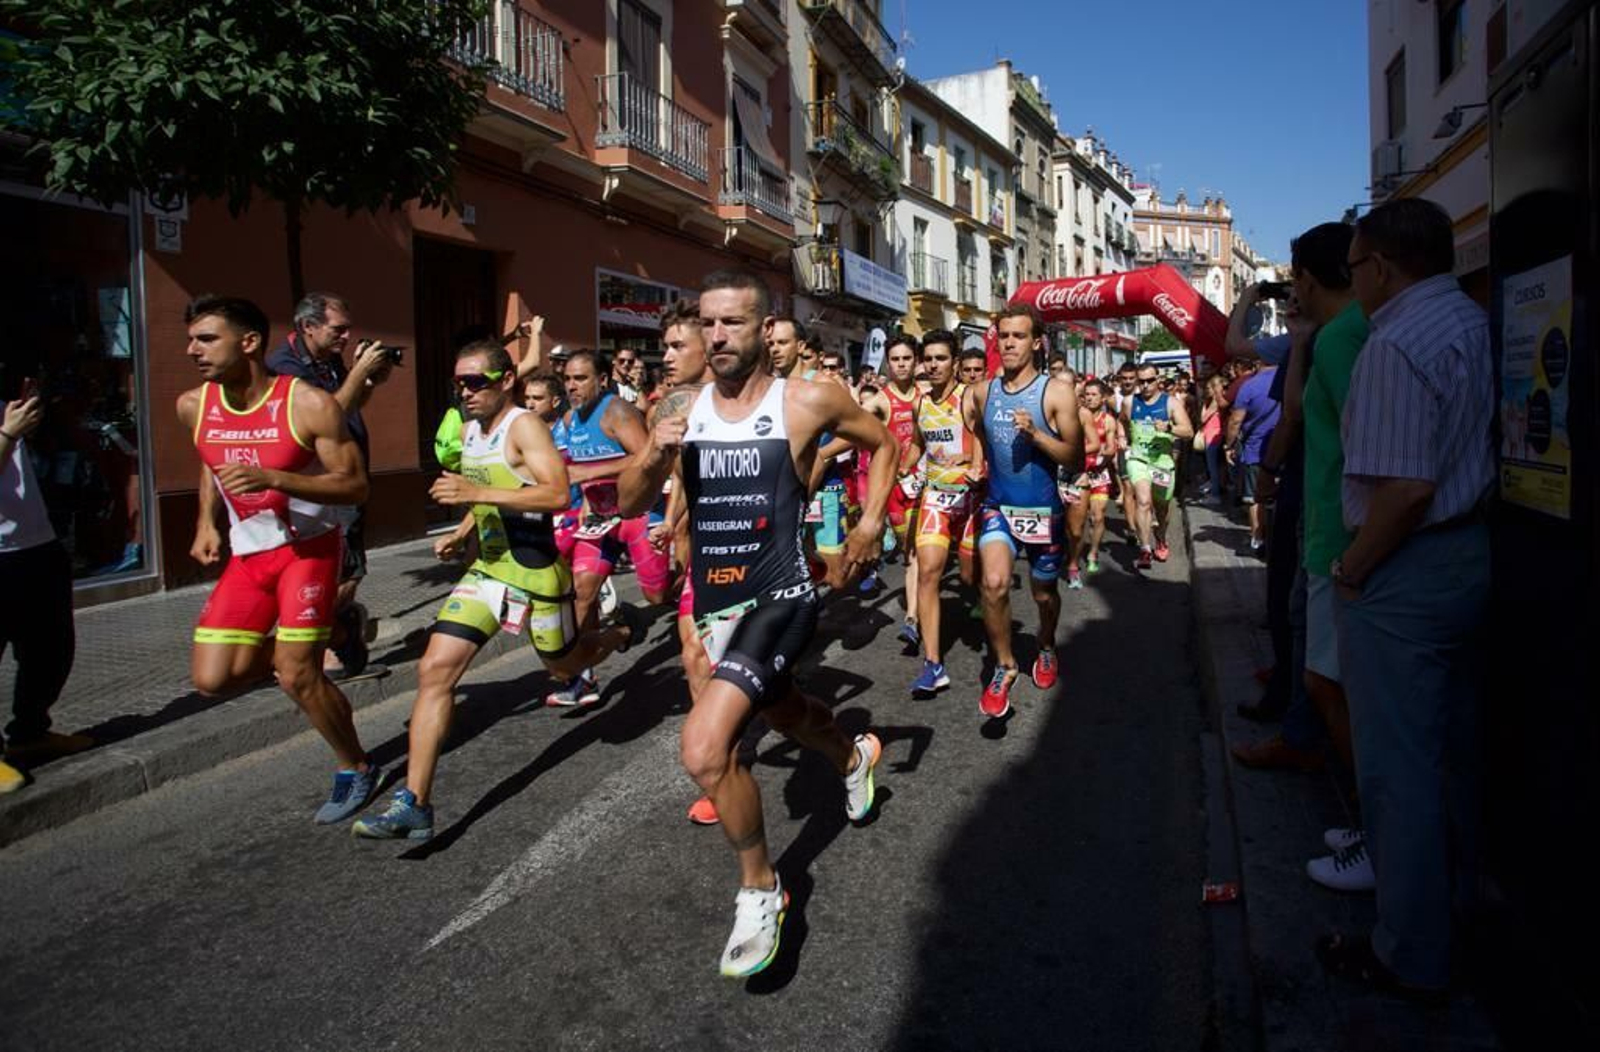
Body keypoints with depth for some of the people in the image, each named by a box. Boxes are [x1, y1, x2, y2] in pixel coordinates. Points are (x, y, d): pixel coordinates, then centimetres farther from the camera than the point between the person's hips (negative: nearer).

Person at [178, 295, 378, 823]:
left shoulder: (309, 405, -18)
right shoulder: (193, 407, -1)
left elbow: (355, 486, -18)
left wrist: (271, 478, -30)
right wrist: (207, 523, 9)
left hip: (309, 548, -5)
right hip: (247, 556, 5)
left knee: (298, 676, -10)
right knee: (212, 678, -4)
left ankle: (356, 769, 14)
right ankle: (287, 652, 28)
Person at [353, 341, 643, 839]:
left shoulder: (524, 425, -16)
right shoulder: (469, 431, 9)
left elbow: (558, 494, -30)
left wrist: (477, 492, -33)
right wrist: (462, 532, 7)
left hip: (535, 573, -6)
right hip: (486, 569, 7)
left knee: (566, 665, 16)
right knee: (434, 669, -8)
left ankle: (622, 633, 51)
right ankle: (414, 804, -5)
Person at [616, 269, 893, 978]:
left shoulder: (808, 402, -10)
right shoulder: (686, 410, 1)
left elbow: (883, 443, 7)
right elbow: (628, 505, 3)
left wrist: (871, 522, -4)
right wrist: (654, 457, -16)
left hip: (779, 598, -6)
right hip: (713, 601, 6)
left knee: (704, 746, -22)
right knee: (784, 711, 28)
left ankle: (760, 887, 2)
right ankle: (854, 757, 62)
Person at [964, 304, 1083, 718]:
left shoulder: (1057, 393, -9)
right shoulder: (982, 392, 2)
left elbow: (1075, 455, -12)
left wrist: (1035, 434, -24)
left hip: (1042, 511, -1)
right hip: (997, 506, 2)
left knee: (1044, 594, 15)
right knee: (993, 583, -22)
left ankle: (1046, 648, 47)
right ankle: (1004, 666, -2)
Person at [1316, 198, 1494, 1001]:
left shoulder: (1396, 342, -20)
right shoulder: (1476, 322, 9)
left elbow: (1406, 488, -26)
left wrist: (1351, 570, -16)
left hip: (1403, 572, -9)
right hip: (1471, 551, 10)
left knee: (1397, 770, 2)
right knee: (1454, 748, 23)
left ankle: (1411, 956, 15)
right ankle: (1458, 898, 41)